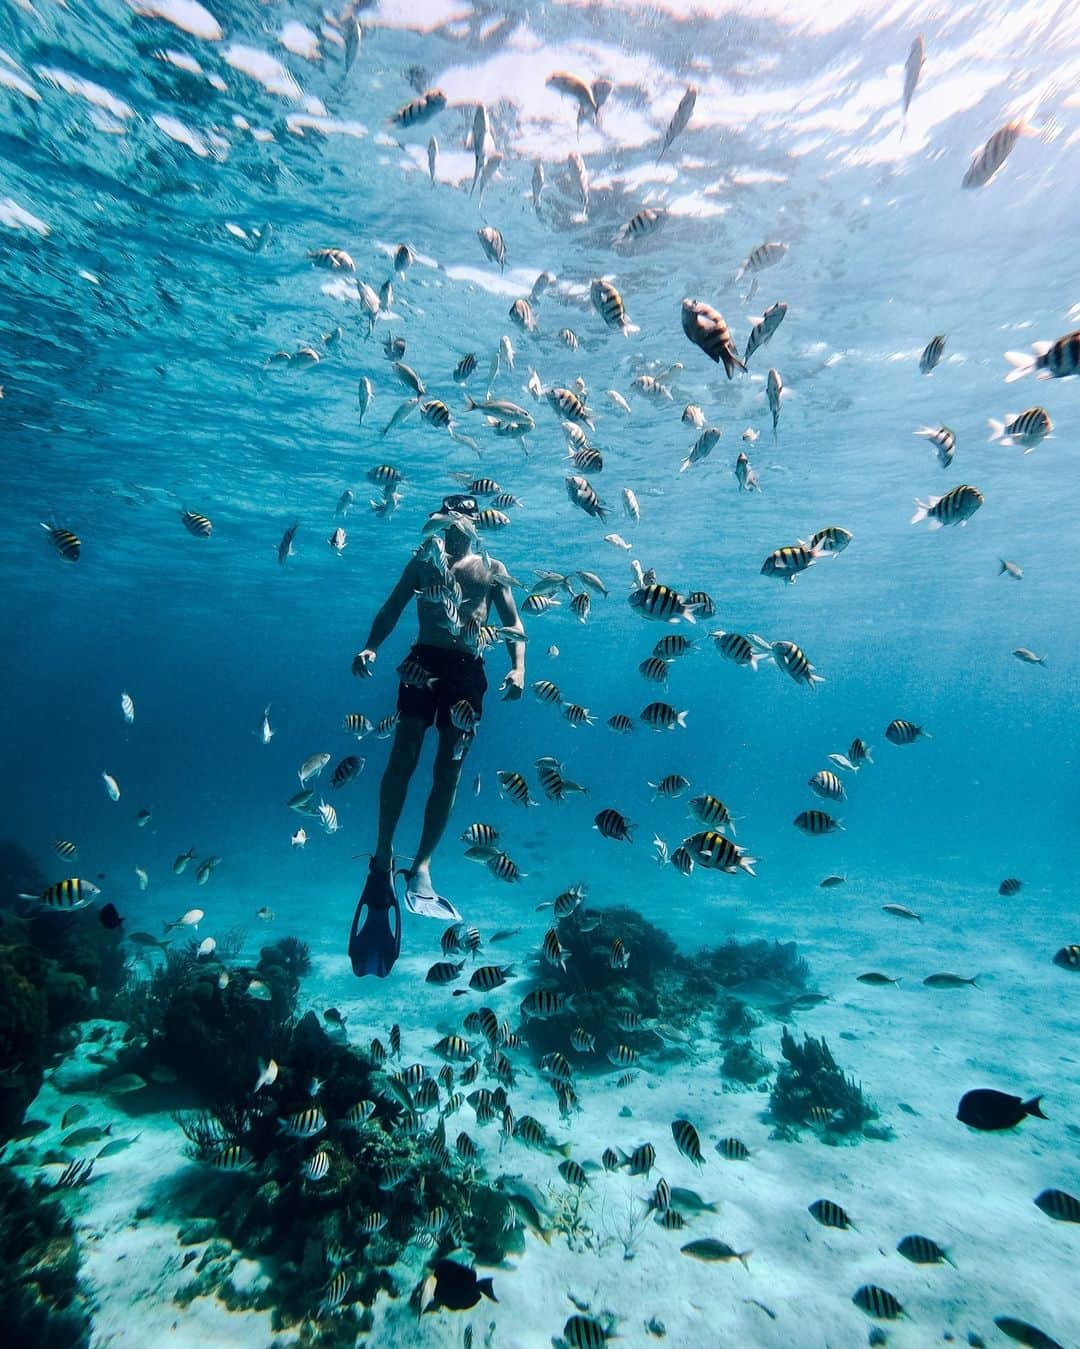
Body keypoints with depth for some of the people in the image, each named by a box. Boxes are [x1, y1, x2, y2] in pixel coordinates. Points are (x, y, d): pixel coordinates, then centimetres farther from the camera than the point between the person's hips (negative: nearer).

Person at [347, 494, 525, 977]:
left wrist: (518, 667, -9)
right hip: (424, 660, 0)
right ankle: (382, 858, -9)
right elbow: (391, 609, 9)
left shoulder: (492, 570, 13)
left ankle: (421, 866, 8)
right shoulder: (423, 561, 15)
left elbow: (513, 624, 8)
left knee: (449, 769, -1)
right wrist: (371, 646, -9)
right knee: (405, 748, -17)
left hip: (468, 670, 1)